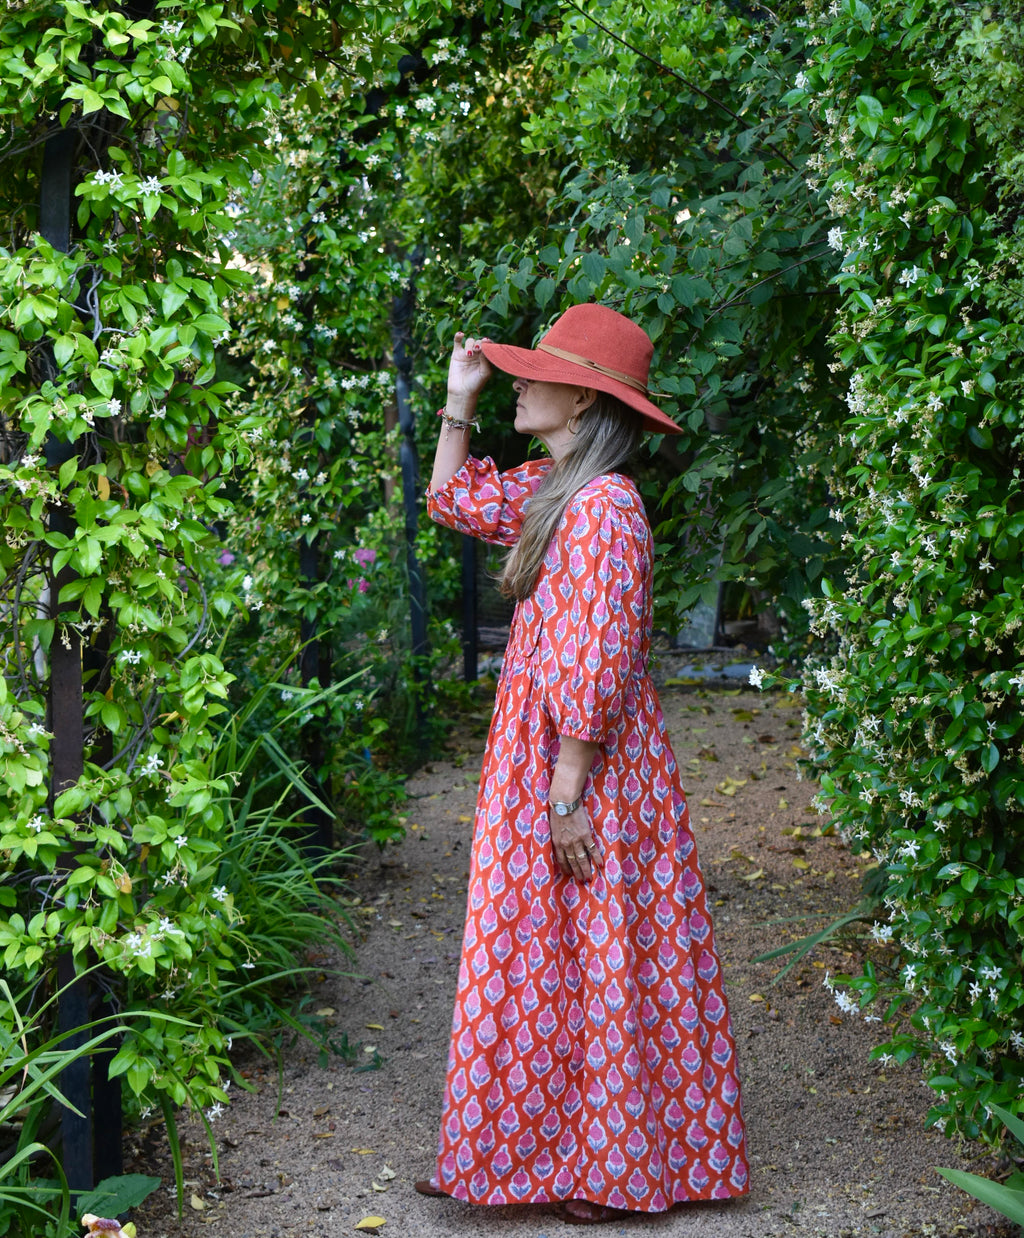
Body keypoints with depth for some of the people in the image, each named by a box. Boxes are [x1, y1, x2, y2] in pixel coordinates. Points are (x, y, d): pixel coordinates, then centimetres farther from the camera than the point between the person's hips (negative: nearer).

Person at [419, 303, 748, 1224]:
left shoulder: (604, 506, -20)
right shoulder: (548, 489, 8)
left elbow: (598, 663, -23)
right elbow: (453, 502, 26)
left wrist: (567, 795, -22)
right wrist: (459, 403, 14)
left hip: (588, 768, -9)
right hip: (534, 758, 9)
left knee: (593, 963, 1)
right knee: (541, 956, 15)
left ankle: (614, 1167, 12)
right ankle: (543, 1146, 25)